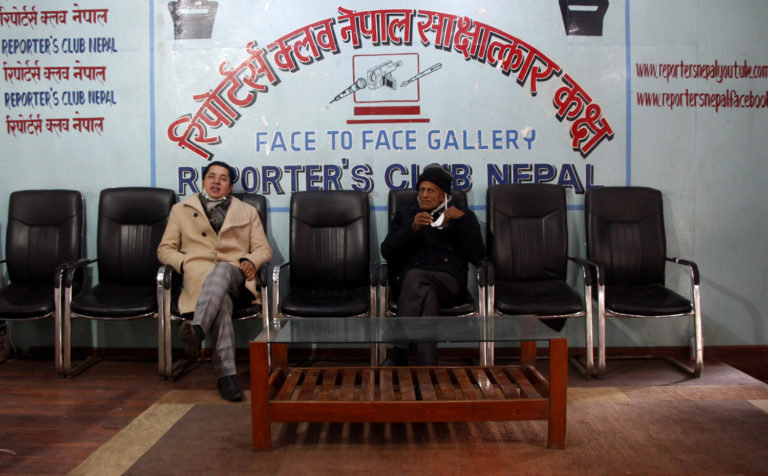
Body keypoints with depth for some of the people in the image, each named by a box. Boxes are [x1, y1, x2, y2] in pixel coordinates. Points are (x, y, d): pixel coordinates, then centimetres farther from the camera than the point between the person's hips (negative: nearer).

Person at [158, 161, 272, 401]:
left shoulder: (247, 212, 27)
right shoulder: (181, 210, 26)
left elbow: (264, 248, 18)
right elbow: (164, 249, 19)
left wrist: (250, 260, -6)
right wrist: (184, 263, -3)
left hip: (234, 275, 1)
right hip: (198, 275, 0)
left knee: (222, 270, -40)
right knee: (221, 300, -38)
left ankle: (197, 328, -61)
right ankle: (226, 375, -48)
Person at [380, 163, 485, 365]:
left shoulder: (461, 215, 22)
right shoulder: (404, 213, 26)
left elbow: (477, 256, 7)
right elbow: (387, 252, 10)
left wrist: (463, 219, -2)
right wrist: (412, 228, -4)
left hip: (448, 281, -1)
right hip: (409, 279, 1)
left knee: (413, 277, -35)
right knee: (428, 295, -37)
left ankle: (398, 356, -35)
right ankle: (426, 366, -40)